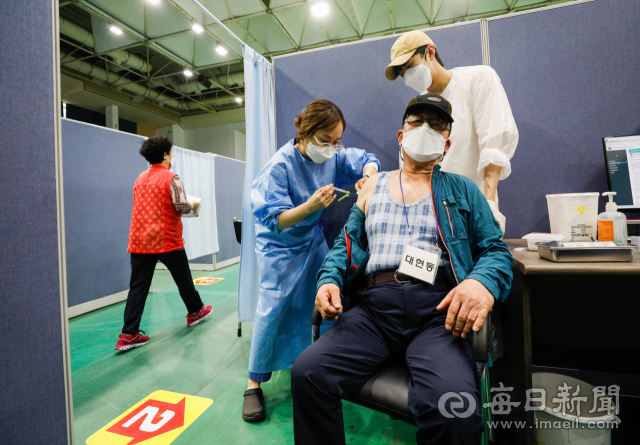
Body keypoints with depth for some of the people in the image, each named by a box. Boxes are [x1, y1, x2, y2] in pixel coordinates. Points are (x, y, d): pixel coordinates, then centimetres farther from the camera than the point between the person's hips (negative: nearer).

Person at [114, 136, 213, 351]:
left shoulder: (140, 178, 12)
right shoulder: (171, 178, -9)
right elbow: (182, 207, -13)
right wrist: (194, 205, 8)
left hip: (140, 242, 6)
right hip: (167, 240, -5)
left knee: (138, 287, 5)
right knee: (183, 279, 14)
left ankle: (129, 334, 4)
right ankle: (195, 311, 33)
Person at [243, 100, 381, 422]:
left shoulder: (334, 155, -10)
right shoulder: (280, 165, -26)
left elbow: (367, 160, 3)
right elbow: (274, 221, -29)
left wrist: (367, 176, -22)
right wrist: (310, 206, -46)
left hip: (313, 238, 5)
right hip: (279, 244, -5)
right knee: (273, 309, -8)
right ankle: (255, 384, 9)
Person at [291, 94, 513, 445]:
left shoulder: (462, 190, 17)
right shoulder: (374, 185, 22)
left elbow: (495, 249, 11)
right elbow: (347, 243, 18)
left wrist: (483, 282, -13)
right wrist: (329, 280, -2)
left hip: (437, 309, -1)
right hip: (374, 305, 2)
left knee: (452, 409, -30)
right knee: (307, 373, -20)